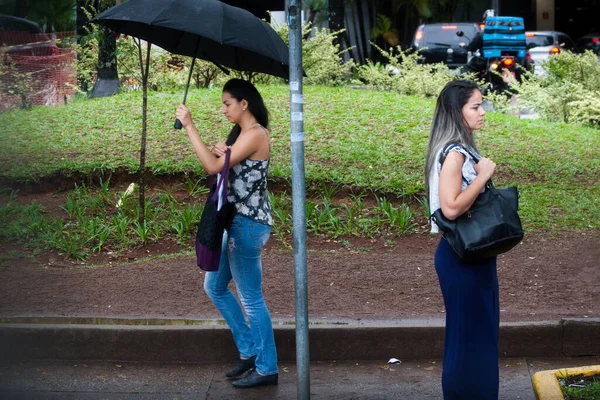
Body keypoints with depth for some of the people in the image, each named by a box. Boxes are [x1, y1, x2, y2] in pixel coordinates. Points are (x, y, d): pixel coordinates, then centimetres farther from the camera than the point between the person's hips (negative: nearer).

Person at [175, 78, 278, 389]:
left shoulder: (255, 134, -16)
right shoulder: (241, 133, 15)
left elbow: (213, 167, -23)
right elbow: (221, 168, 15)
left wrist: (189, 127, -20)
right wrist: (221, 152, -6)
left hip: (248, 225, -10)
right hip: (237, 222, 10)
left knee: (251, 298, -3)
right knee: (214, 287, 17)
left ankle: (266, 369, 7)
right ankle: (249, 351, 24)